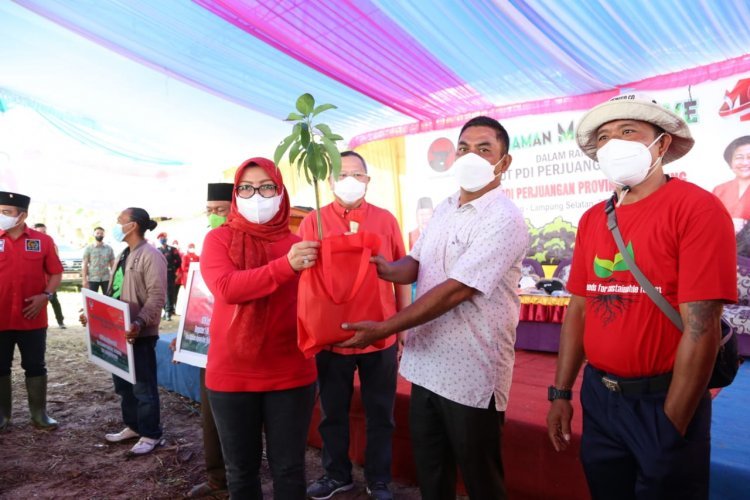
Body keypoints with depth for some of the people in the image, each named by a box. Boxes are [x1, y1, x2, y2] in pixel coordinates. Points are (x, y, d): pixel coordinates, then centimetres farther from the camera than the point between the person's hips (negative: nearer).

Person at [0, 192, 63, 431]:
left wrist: (45, 296, -11)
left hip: (32, 319, -1)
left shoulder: (43, 240, -1)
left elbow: (56, 273, 4)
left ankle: (39, 413, 20)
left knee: (36, 366, 9)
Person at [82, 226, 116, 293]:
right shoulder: (88, 249, 3)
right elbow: (85, 265, 0)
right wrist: (85, 280, -7)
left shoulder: (109, 248, 7)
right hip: (92, 279, -1)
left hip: (106, 279, 1)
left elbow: (113, 265, 7)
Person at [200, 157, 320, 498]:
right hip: (231, 374, 0)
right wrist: (285, 266, -32)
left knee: (289, 468, 12)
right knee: (241, 470, 16)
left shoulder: (297, 243, 1)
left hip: (291, 374, 1)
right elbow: (226, 288, -21)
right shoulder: (218, 239, -2)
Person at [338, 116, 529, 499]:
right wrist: (387, 269, -10)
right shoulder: (443, 210, 9)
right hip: (425, 366, 8)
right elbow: (417, 263, 14)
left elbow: (455, 291, -25)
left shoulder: (504, 220, -18)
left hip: (471, 376, -7)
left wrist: (384, 329, -24)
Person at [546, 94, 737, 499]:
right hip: (598, 396, 6)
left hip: (662, 402, -5)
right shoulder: (591, 220, 4)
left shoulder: (697, 208, -14)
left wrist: (672, 426, -15)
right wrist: (560, 392, 6)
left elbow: (701, 328, -17)